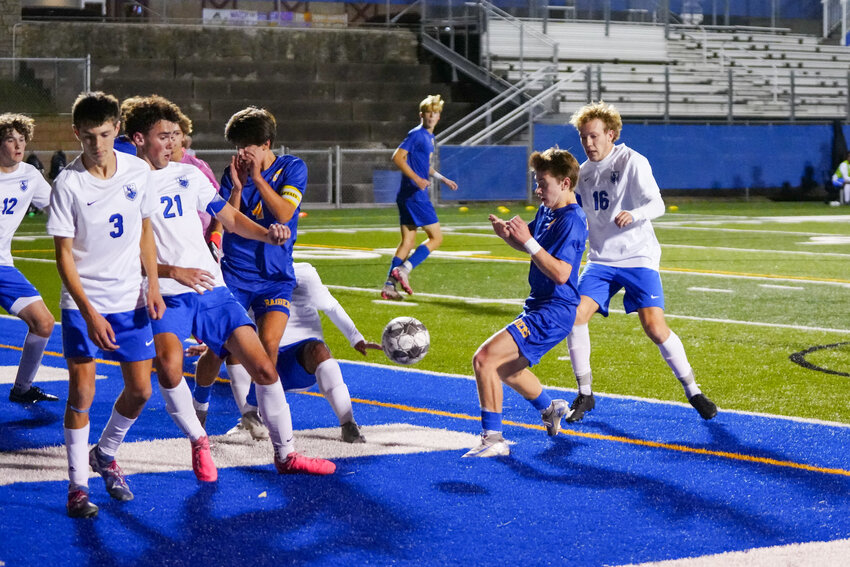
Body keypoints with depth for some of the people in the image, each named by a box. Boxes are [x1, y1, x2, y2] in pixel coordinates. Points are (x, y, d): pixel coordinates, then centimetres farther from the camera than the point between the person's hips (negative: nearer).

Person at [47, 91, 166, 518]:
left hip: (130, 300, 4)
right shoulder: (68, 184, -14)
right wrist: (89, 314, -19)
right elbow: (63, 254, -13)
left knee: (140, 390, 5)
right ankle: (77, 484, 5)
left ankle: (105, 454, 31)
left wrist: (153, 284, 2)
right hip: (82, 304, -4)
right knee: (82, 391, -7)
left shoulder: (138, 171, -2)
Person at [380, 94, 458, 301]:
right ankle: (403, 270, -11)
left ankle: (389, 286, 7)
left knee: (408, 241, 9)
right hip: (414, 195, -9)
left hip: (408, 196, 9)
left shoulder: (429, 137, 19)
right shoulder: (416, 135, -10)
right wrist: (416, 179, -25)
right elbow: (397, 157, -19)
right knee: (436, 238, -5)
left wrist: (443, 179, 32)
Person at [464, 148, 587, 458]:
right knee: (507, 369, 29)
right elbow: (533, 246, 24)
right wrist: (509, 235, 2)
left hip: (553, 313, -10)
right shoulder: (547, 210, 8)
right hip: (539, 306, 10)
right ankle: (550, 409, 52)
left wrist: (527, 241, -30)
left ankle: (493, 439, -15)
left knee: (484, 359, -20)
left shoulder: (571, 221, -20)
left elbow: (561, 273, -28)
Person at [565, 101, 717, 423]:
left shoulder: (632, 162, -8)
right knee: (575, 315, -14)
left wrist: (633, 215, -36)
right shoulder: (584, 172, 10)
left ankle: (693, 392, 4)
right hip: (601, 259, 5)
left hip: (638, 257, -5)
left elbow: (657, 205, -18)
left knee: (655, 327, -15)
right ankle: (585, 394, 2)